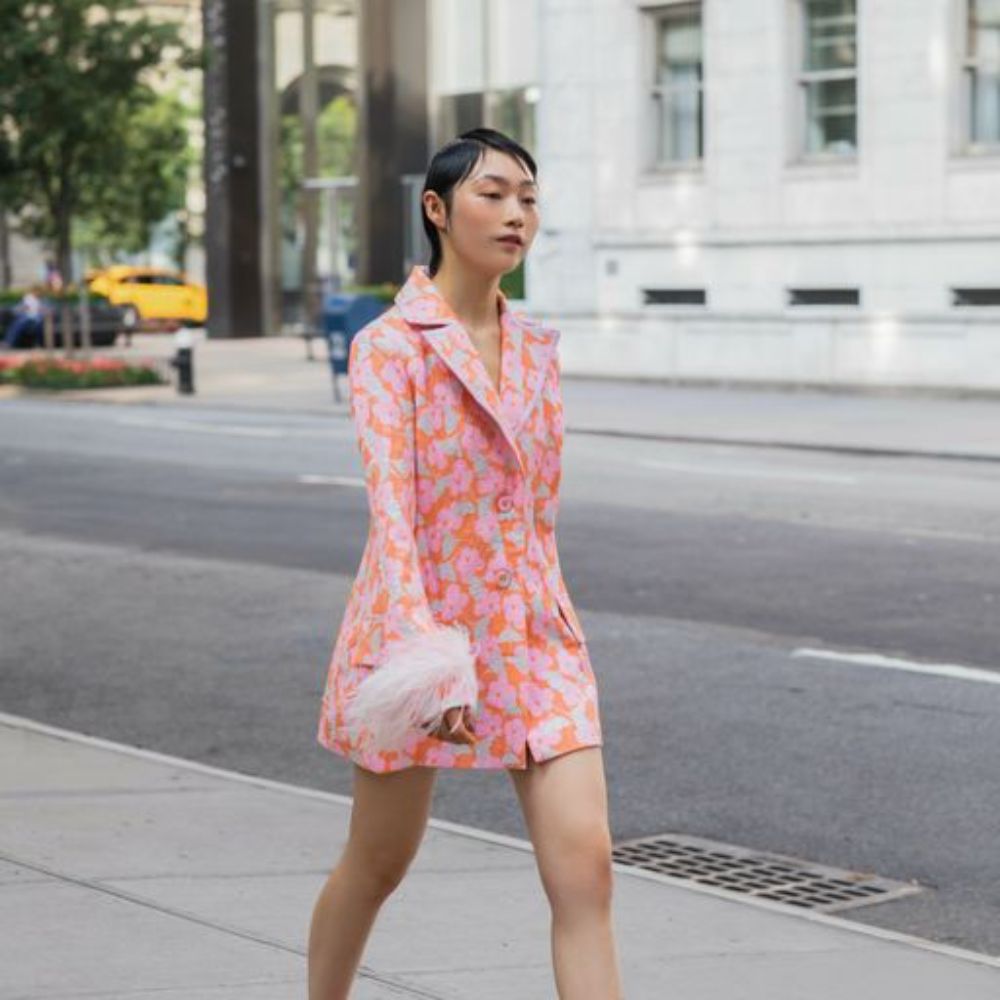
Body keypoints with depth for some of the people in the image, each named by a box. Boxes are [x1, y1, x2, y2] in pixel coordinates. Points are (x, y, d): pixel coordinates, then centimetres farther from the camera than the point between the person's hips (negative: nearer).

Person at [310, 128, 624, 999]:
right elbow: (390, 500, -21)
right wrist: (421, 647, -32)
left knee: (586, 864, -9)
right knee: (379, 863, 12)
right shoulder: (390, 344, -9)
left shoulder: (537, 348, 9)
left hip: (536, 631, 5)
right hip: (421, 626, -4)